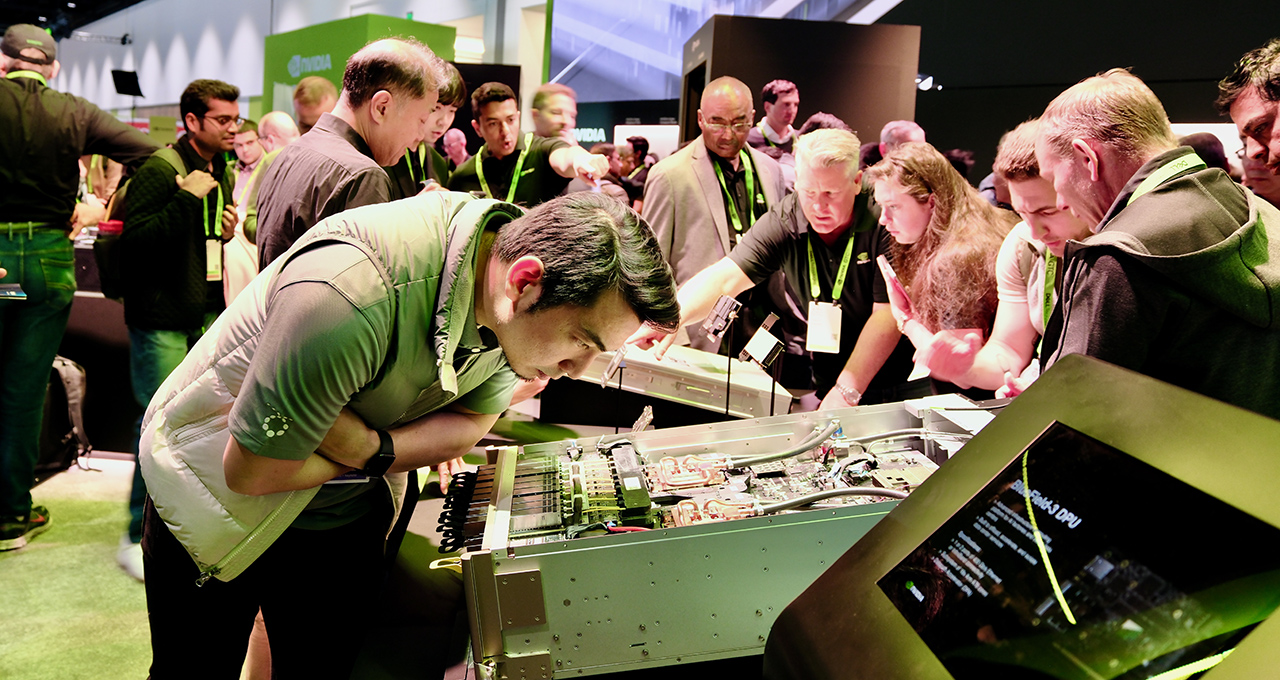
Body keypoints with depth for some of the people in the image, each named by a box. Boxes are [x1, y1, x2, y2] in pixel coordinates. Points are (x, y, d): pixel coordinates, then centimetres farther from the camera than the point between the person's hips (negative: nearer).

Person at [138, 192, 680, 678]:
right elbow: (249, 471, -29)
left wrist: (371, 449, -26)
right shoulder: (352, 293, -41)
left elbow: (466, 428, -8)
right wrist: (371, 452, -18)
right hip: (219, 504, -4)